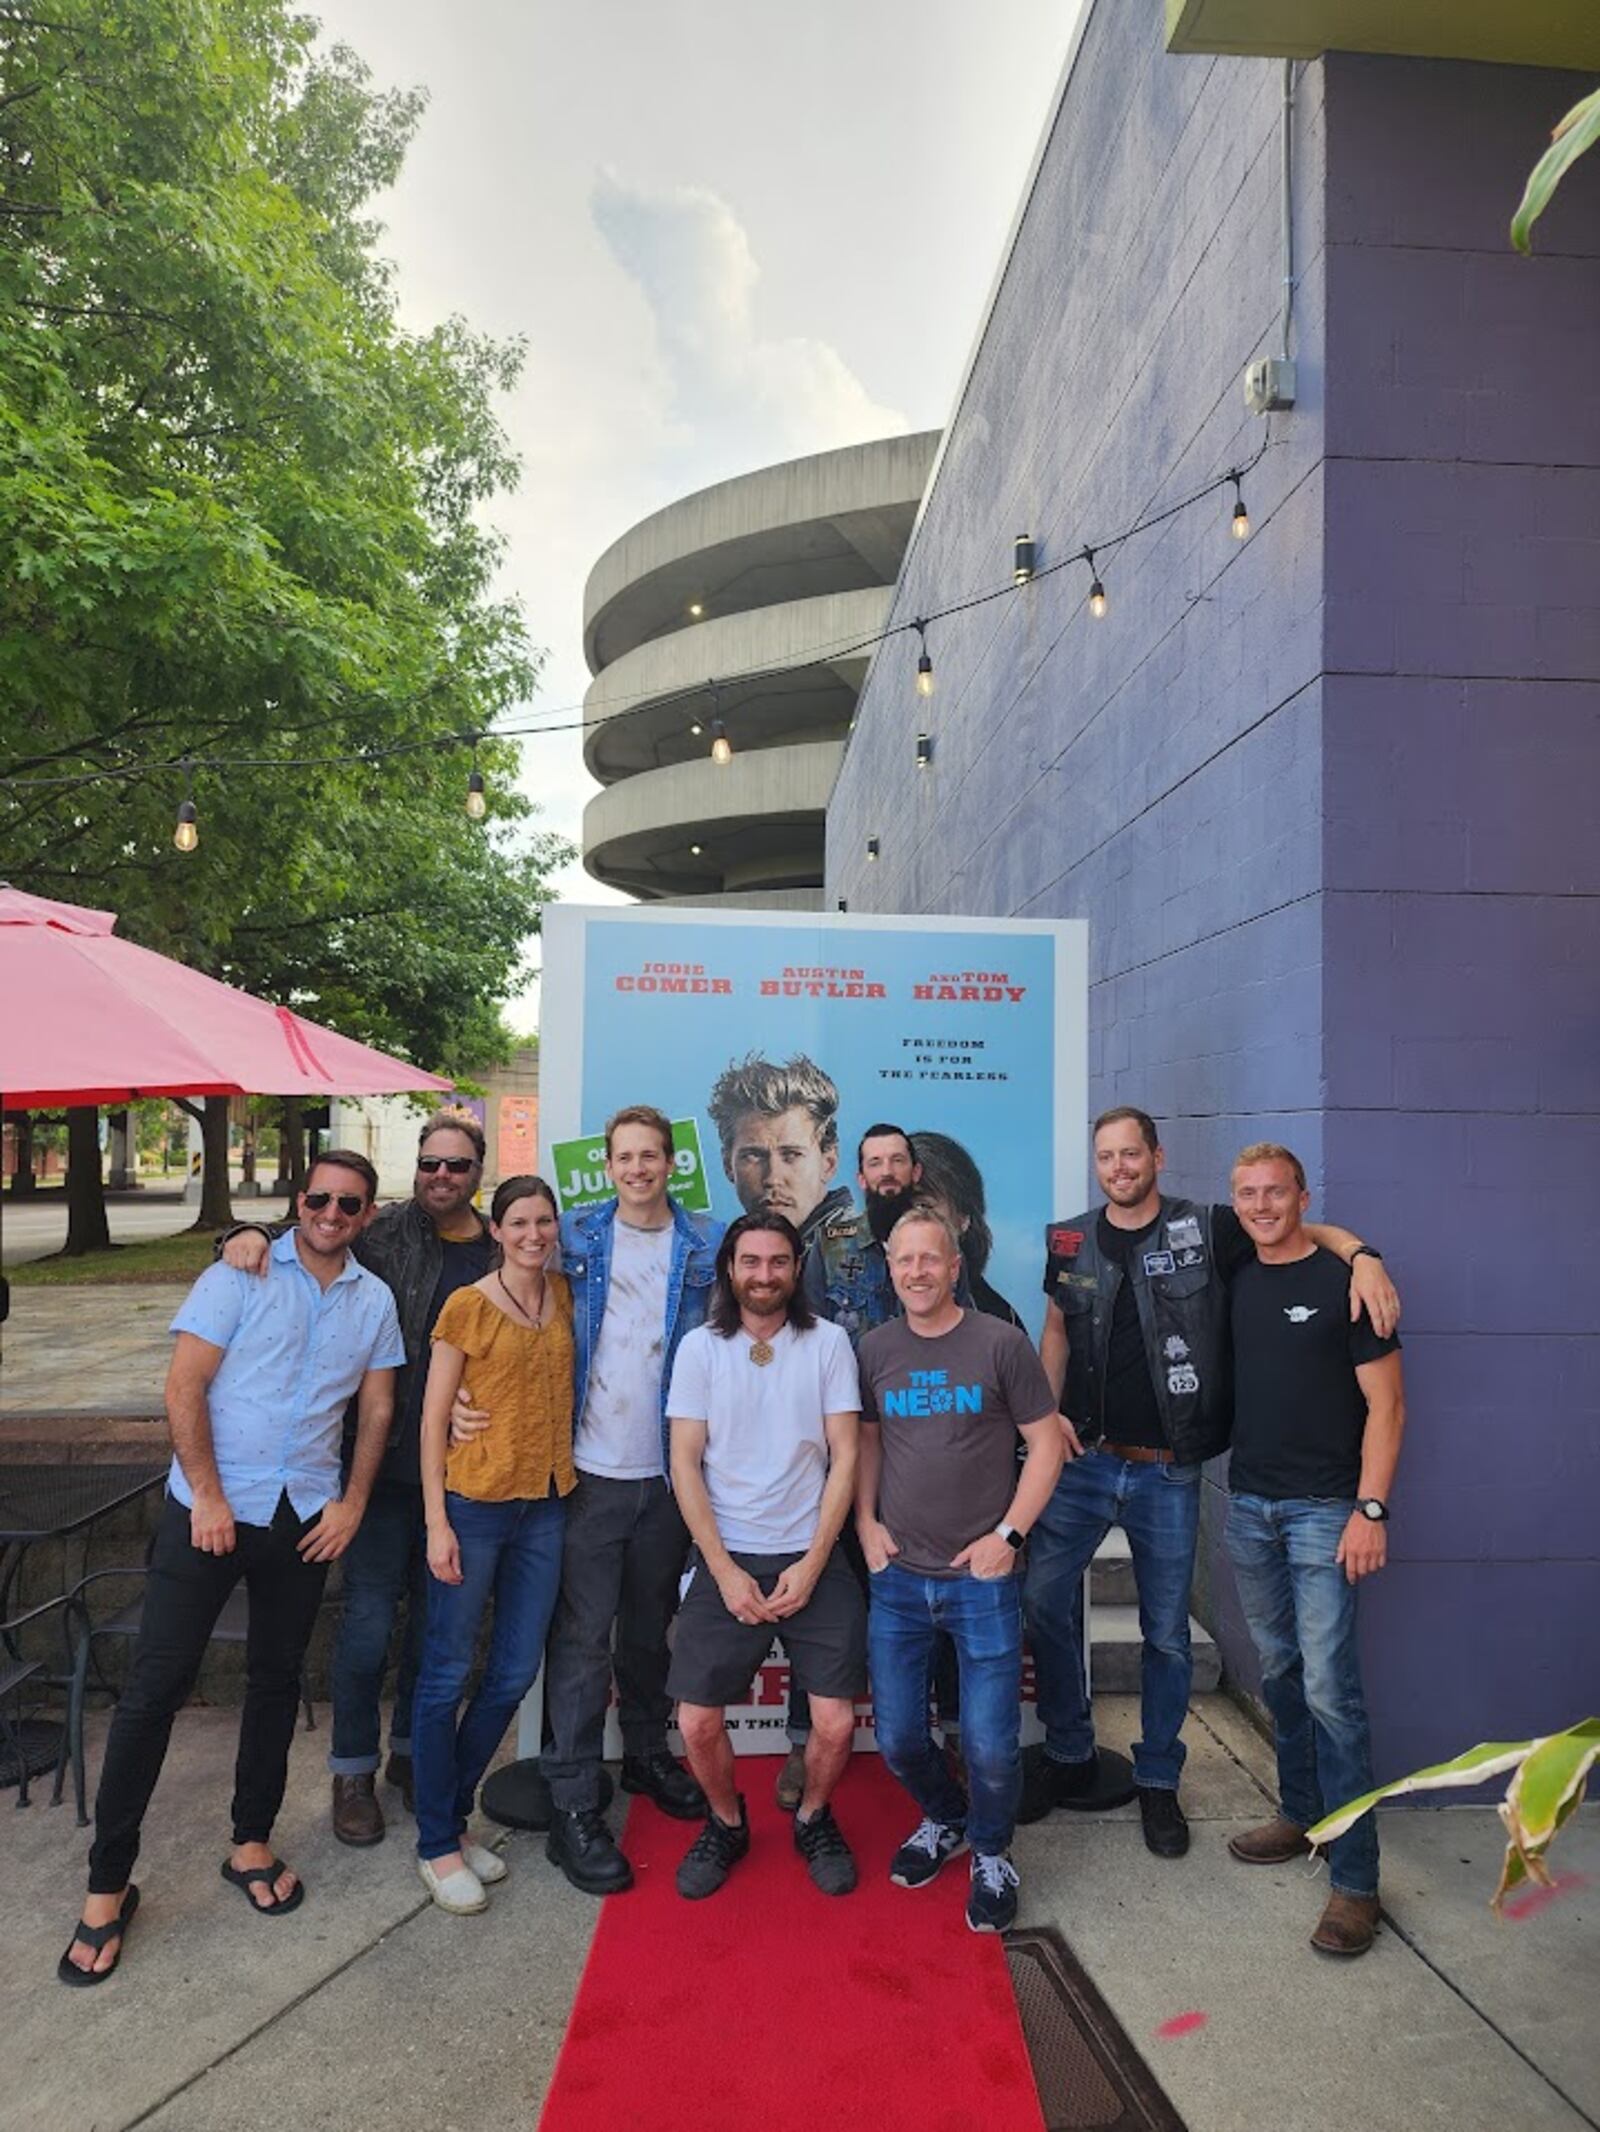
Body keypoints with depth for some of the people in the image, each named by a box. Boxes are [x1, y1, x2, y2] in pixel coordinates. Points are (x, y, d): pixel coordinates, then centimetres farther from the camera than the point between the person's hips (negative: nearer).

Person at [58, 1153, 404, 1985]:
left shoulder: (374, 1300, 4)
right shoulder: (241, 1275, -6)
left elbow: (376, 1408, 9)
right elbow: (184, 1388, -9)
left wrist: (353, 1503, 1)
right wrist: (208, 1497, -13)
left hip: (305, 1517, 3)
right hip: (212, 1508, -3)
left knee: (276, 1681, 13)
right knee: (155, 1686, -1)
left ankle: (251, 1842, 31)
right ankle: (108, 1883, 13)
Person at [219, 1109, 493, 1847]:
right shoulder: (381, 1233, -8)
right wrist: (252, 1235, -23)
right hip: (385, 1461, -3)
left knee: (435, 1616, 16)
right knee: (369, 1618, 3)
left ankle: (412, 1749, 36)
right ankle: (353, 1771, 24)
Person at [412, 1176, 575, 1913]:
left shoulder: (566, 1295, 5)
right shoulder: (467, 1306, -9)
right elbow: (433, 1418, -8)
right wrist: (437, 1521, -11)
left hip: (545, 1505, 6)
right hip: (475, 1502, -5)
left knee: (516, 1673, 14)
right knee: (447, 1676, 6)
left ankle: (454, 1816, 33)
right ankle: (436, 1845, 22)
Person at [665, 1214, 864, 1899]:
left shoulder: (828, 1342, -2)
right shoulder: (700, 1348, -1)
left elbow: (845, 1458, -2)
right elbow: (685, 1464, -2)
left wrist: (812, 1564, -9)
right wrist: (727, 1572, -8)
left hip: (812, 1560, 0)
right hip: (725, 1561, 1)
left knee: (836, 1722, -4)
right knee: (697, 1722, -1)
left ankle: (813, 1819, 27)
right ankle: (726, 1823, 29)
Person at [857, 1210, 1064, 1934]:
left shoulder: (1000, 1344, -8)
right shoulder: (874, 1350, 3)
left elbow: (1046, 1443, -4)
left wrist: (1007, 1534, -10)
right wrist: (866, 1522, 2)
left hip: (981, 1577, -3)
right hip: (897, 1576, 3)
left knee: (991, 1746, 1)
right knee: (898, 1738, 11)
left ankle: (990, 1854, 31)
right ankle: (943, 1820, 42)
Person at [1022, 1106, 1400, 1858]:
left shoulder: (1205, 1229, -4)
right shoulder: (1070, 1242, 3)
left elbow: (1306, 1229, 3)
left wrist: (1363, 1255, -17)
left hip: (1167, 1471, -2)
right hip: (1084, 1459, 2)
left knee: (1167, 1634, 10)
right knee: (1045, 1601, 1)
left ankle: (1158, 1781, 31)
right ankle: (1069, 1757, 24)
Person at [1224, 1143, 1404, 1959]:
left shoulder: (1344, 1282, -9)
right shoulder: (1235, 1281, 7)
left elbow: (1385, 1404, -9)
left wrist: (1370, 1507, -14)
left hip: (1324, 1509, -5)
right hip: (1248, 1502, 5)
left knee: (1328, 1688, -5)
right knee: (1279, 1673, 15)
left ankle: (1354, 1878, 5)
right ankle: (1299, 1814, 32)